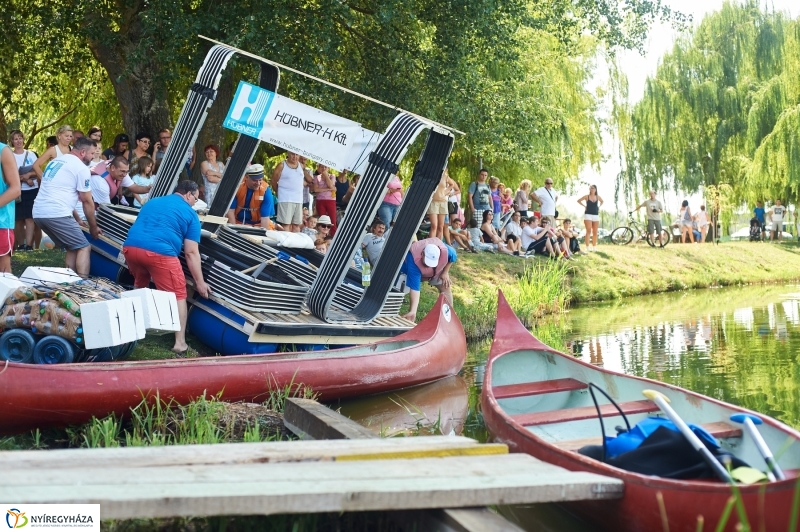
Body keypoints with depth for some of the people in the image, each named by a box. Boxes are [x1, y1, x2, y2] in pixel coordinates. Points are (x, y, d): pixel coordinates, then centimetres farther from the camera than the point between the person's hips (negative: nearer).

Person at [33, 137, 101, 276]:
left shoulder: (56, 160, 23)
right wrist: (93, 227, 13)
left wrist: (77, 219, 30)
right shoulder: (81, 168, -3)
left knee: (72, 248, 19)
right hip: (56, 214, -8)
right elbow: (87, 202, 0)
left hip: (38, 213, 9)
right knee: (84, 248, -2)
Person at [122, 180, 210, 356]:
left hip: (130, 247, 6)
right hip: (160, 253, -6)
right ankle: (180, 343, 0)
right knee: (178, 295, 5)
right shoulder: (190, 214, 13)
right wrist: (200, 282, 9)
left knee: (139, 286, 33)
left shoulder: (152, 202, 30)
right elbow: (191, 252, 6)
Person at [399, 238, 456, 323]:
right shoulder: (413, 262, -48)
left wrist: (445, 273, -14)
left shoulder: (444, 250, -41)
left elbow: (453, 256, -14)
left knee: (445, 288, 0)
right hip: (415, 271, -3)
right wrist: (413, 311, -58)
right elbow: (414, 288, -50)